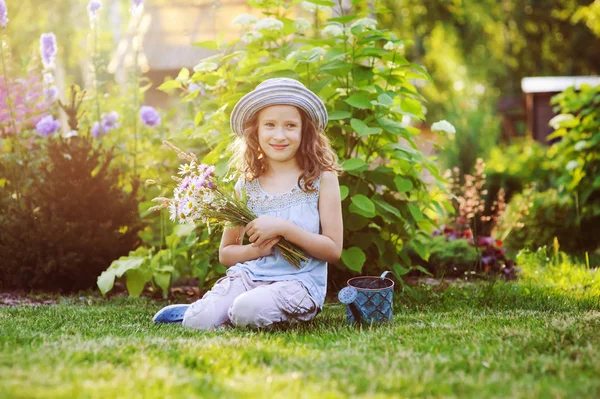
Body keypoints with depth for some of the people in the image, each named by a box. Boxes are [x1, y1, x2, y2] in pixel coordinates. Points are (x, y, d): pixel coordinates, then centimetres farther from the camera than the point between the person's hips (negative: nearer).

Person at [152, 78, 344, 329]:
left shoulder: (322, 179, 0)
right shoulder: (247, 185, 9)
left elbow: (333, 250, -4)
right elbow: (225, 253, 14)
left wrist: (283, 228, -15)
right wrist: (257, 249, -8)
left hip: (301, 282, -3)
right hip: (250, 273, 3)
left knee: (248, 310, -34)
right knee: (198, 322, -23)